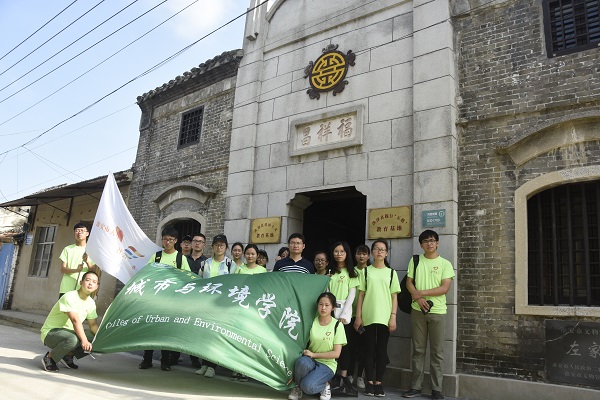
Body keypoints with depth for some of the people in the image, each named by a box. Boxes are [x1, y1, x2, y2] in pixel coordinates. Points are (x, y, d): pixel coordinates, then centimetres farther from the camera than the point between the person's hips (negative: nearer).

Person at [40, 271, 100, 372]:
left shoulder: (91, 303, 0)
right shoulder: (70, 297, -23)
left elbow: (93, 325, 7)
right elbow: (75, 320, -35)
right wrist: (84, 340, -45)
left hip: (68, 332, 8)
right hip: (50, 332, -8)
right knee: (73, 339, -38)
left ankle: (68, 355, 10)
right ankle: (49, 358, -10)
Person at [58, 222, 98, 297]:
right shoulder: (68, 249, 9)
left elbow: (94, 272, 3)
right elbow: (62, 269, 3)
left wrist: (88, 262, -17)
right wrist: (76, 270, -17)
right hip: (66, 289, 1)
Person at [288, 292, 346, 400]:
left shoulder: (337, 325, -6)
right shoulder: (313, 322, 1)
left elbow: (336, 353, -9)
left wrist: (313, 354, -13)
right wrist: (305, 352, -16)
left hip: (327, 364, -2)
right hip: (310, 361, 2)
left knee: (307, 386, -30)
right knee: (302, 361, -35)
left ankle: (325, 386, 3)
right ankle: (298, 387, -6)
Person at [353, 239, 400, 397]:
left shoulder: (391, 272, 8)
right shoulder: (366, 271, 7)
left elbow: (394, 296, 6)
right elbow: (361, 294, 5)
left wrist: (393, 317, -4)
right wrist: (358, 316, -1)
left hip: (385, 317, 0)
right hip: (368, 317, 0)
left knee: (382, 350, 3)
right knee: (369, 349, 3)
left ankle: (379, 382, 11)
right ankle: (369, 383, 11)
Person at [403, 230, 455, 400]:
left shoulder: (445, 264, 3)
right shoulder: (415, 260, 8)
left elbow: (445, 288, -6)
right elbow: (409, 283, 4)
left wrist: (422, 293, -11)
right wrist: (418, 299, -12)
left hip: (437, 311, -1)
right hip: (418, 310, 1)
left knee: (437, 351, 1)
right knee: (418, 350, 5)